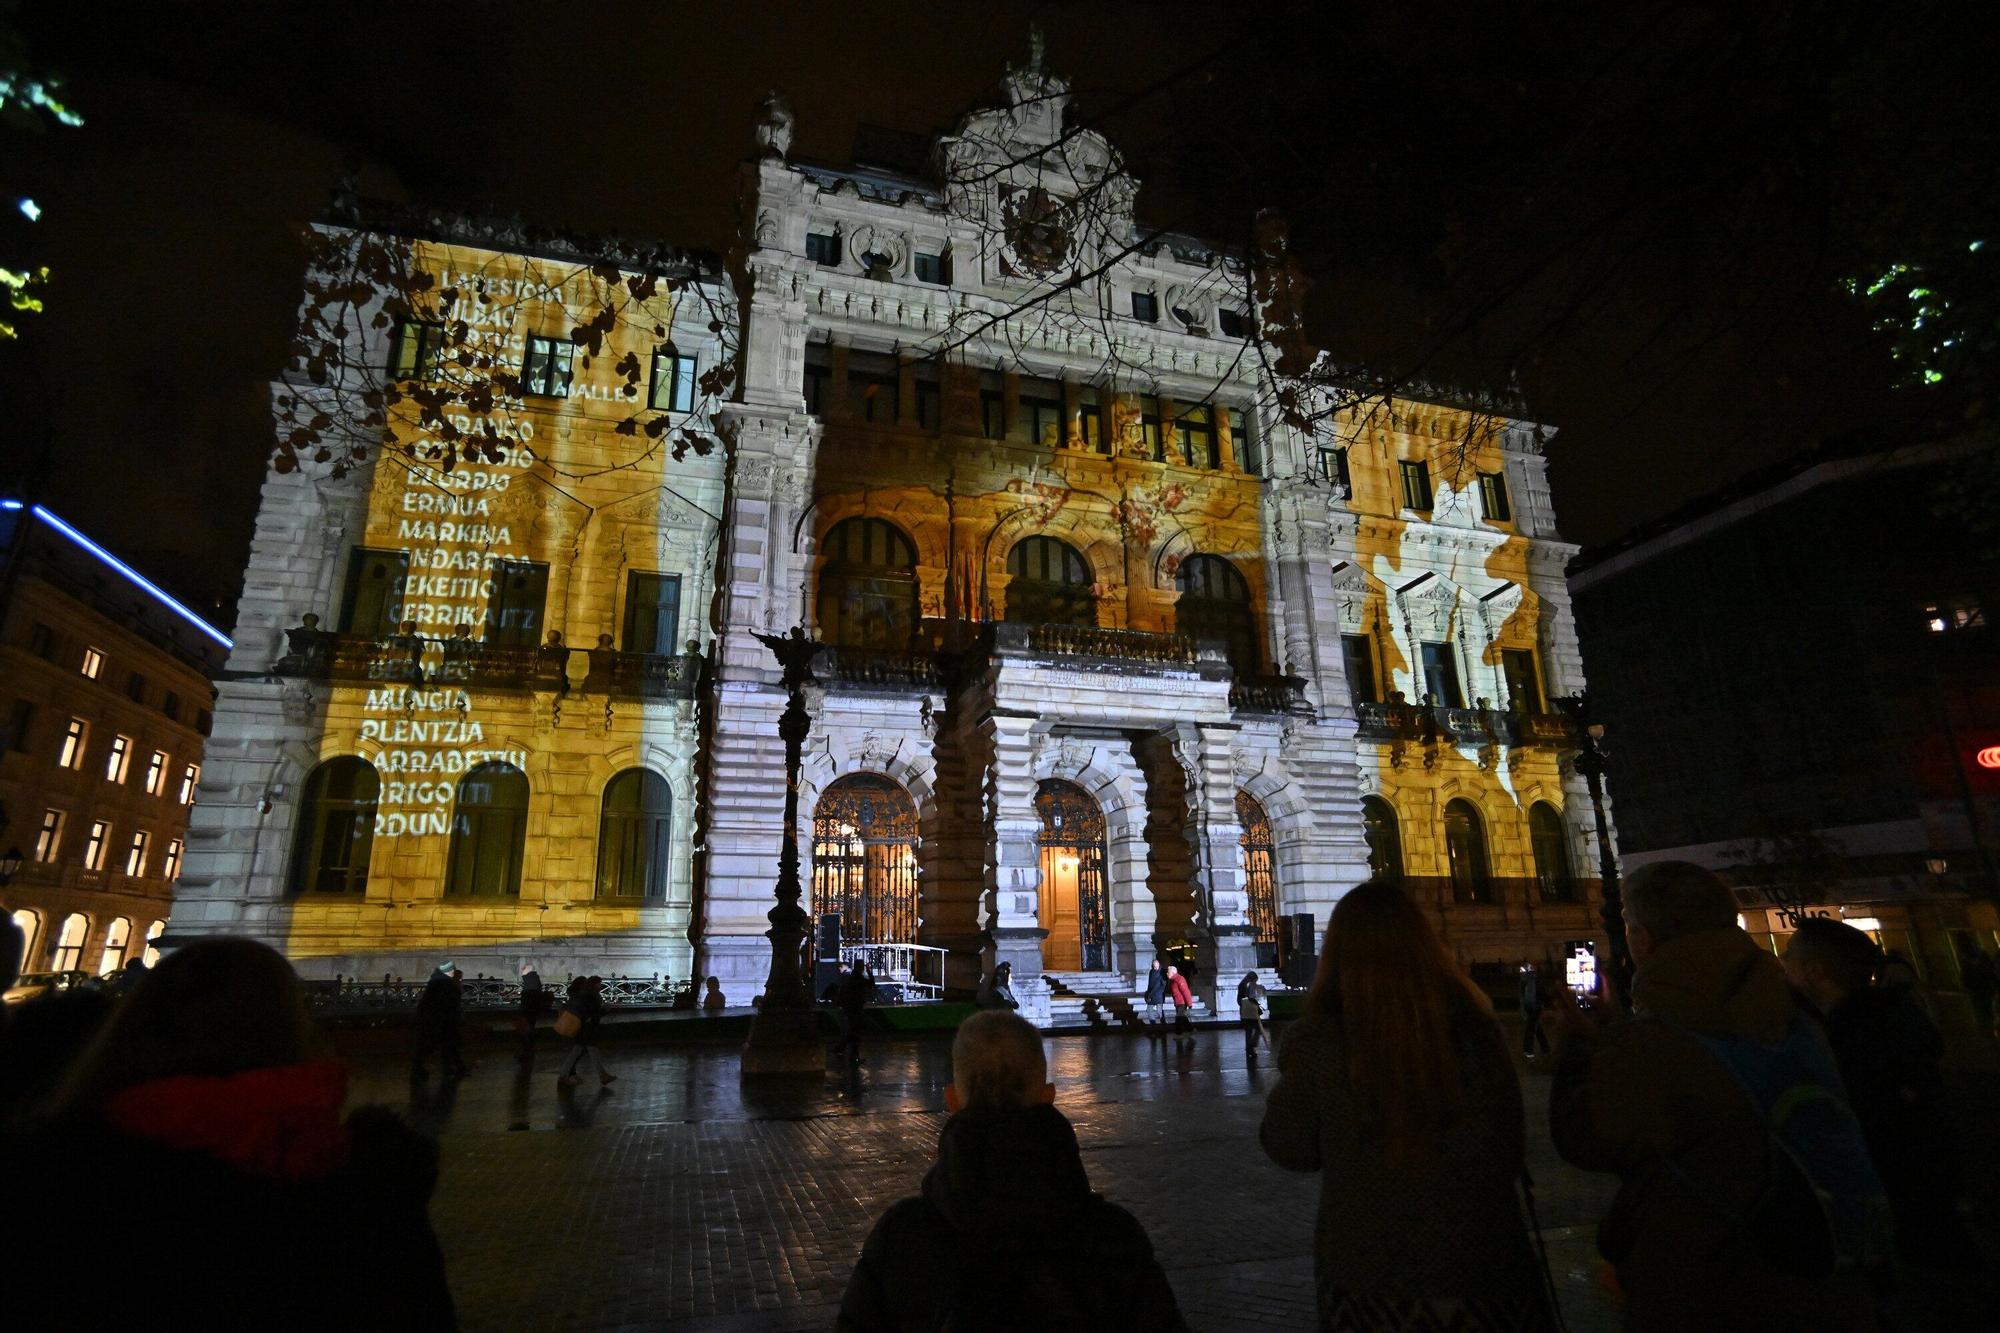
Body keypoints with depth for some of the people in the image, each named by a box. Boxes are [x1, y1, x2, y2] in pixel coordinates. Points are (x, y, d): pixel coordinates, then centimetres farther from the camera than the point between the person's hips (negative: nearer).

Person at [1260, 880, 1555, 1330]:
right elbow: (1511, 1153, -3)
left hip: (1365, 1278, -1)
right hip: (1480, 1267, 1)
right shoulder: (1472, 1026, -16)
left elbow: (1290, 1151, -5)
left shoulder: (1314, 1040, -20)